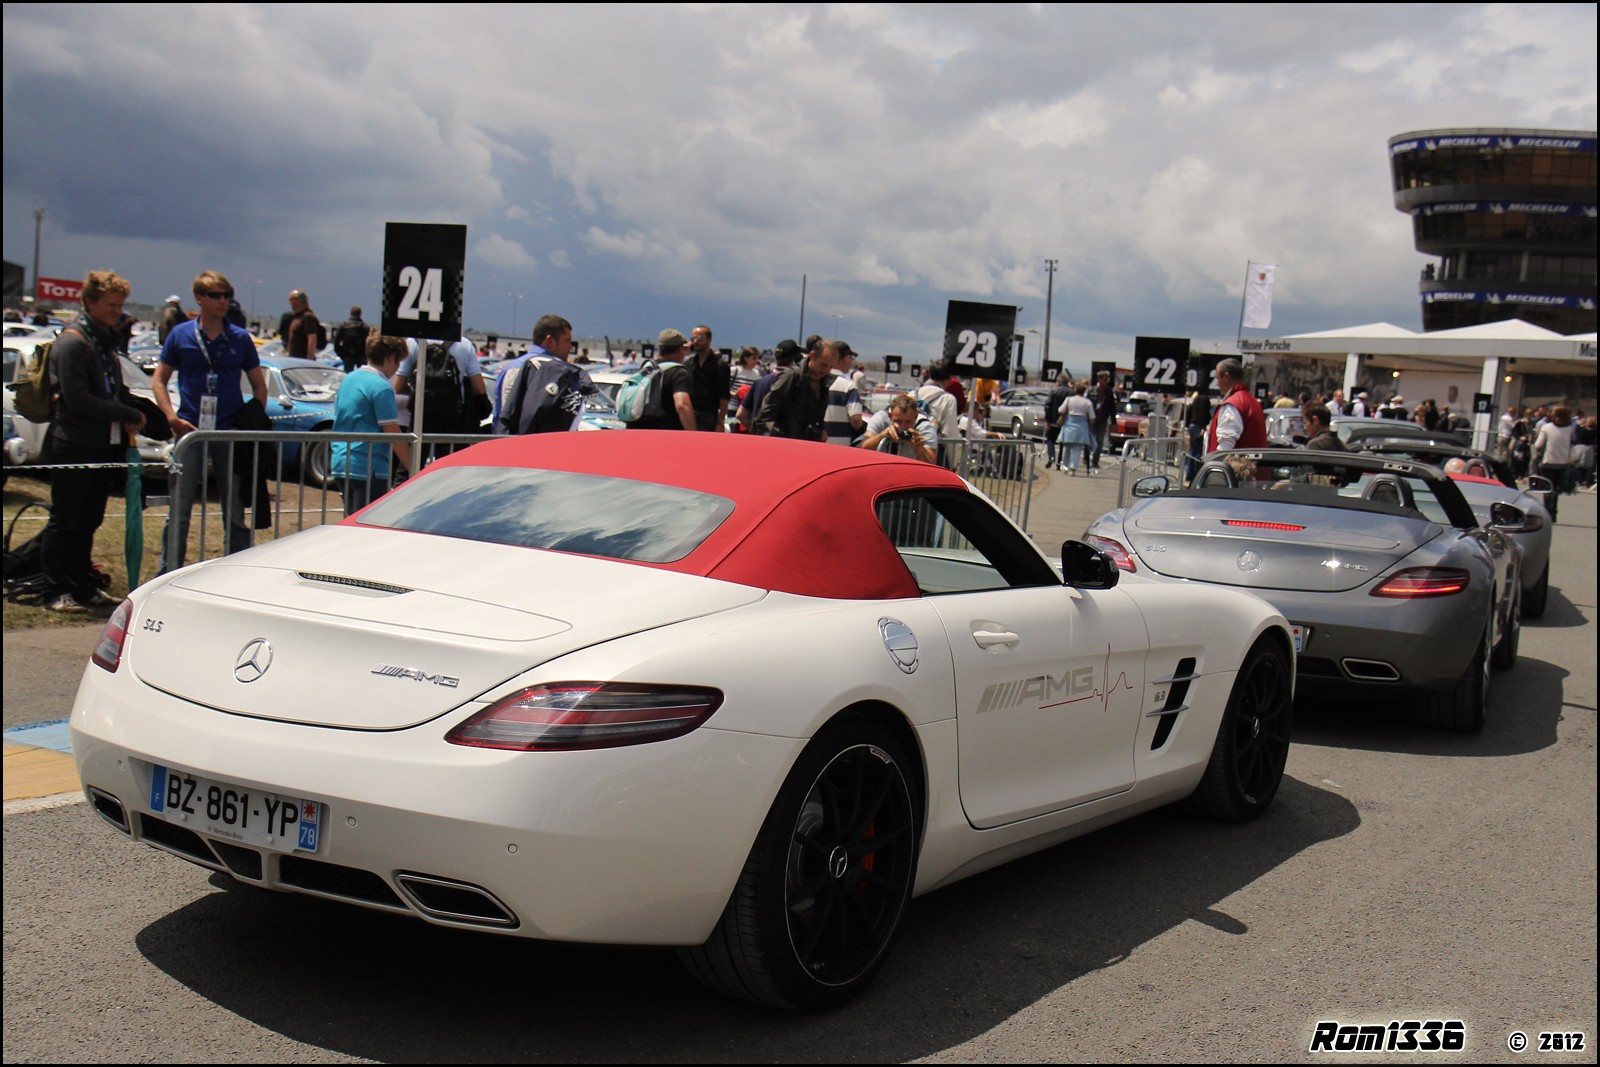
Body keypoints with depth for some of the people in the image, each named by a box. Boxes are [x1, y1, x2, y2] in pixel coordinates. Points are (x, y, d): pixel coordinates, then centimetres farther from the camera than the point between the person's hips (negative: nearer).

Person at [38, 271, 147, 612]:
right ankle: (59, 592, 5)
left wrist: (128, 422, 2)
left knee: (88, 522, 13)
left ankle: (84, 586, 19)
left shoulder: (107, 341, 16)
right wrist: (130, 415, -15)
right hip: (75, 446, -8)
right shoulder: (72, 343, -11)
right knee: (65, 523, 0)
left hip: (105, 446, 8)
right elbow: (78, 400, -19)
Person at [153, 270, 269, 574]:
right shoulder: (181, 336, 3)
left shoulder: (240, 339, 5)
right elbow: (159, 380, 7)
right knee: (178, 509, 3)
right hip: (190, 432, 0)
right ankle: (168, 573, 12)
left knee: (235, 509, 7)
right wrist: (172, 417, -7)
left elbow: (259, 386, 10)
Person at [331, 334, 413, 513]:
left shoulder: (348, 379, 13)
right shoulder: (381, 387, -13)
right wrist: (413, 468, -11)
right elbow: (392, 433, -16)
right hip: (368, 467, -9)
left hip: (341, 463, 9)